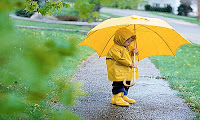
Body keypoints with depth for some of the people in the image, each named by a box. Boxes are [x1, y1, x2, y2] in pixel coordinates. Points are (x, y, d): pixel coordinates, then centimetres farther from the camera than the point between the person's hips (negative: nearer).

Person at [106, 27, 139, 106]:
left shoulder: (128, 48, 14)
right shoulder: (115, 49, -17)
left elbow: (130, 57, 25)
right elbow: (120, 59, -24)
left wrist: (134, 52, 1)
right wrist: (130, 64, -23)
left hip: (127, 72, 9)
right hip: (118, 72, -9)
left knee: (126, 84, 15)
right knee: (119, 85, -9)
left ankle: (123, 97, 28)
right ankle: (117, 98, -4)